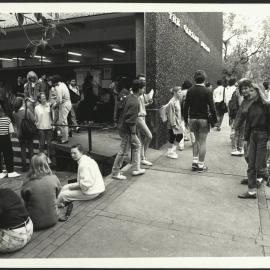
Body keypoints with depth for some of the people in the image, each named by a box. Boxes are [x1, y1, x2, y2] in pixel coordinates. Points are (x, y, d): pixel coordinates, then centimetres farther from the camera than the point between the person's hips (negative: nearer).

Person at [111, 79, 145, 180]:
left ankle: (136, 169, 28)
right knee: (123, 151, 1)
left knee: (137, 145, 20)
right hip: (127, 130, -10)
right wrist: (133, 134, -18)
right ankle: (115, 173, 16)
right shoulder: (134, 102, -24)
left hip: (122, 126, 10)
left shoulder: (129, 97, 4)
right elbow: (131, 120, -24)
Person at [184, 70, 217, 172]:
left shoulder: (190, 91, 1)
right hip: (203, 119, -3)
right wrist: (214, 120, 0)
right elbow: (211, 107, -10)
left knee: (197, 140, 19)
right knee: (202, 142, 3)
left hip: (192, 118, 4)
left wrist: (186, 119, 10)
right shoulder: (207, 91, -8)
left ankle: (195, 161, 16)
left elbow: (186, 106, 2)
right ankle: (201, 165, 9)